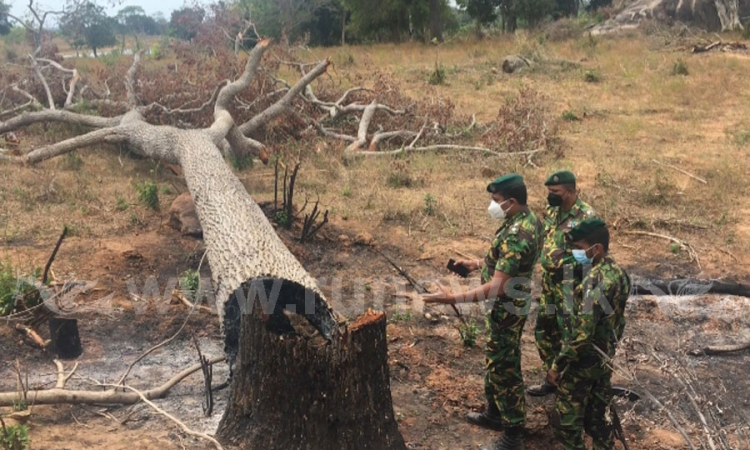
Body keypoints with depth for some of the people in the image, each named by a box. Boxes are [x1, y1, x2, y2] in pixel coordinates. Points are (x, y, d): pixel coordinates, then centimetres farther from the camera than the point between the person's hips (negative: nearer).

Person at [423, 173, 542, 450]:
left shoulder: (517, 235, -31)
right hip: (508, 304, 10)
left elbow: (496, 287, -34)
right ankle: (495, 414, 42)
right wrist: (478, 264, 13)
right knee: (497, 362, 24)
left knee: (504, 369, 3)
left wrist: (452, 298, -35)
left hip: (507, 308, -10)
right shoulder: (526, 219, 1)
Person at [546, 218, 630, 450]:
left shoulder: (593, 283, -28)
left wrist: (557, 365, -19)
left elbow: (581, 335, -28)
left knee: (565, 419, 5)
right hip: (605, 358, 9)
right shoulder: (618, 273, 1)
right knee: (598, 414, 21)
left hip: (584, 362, -9)